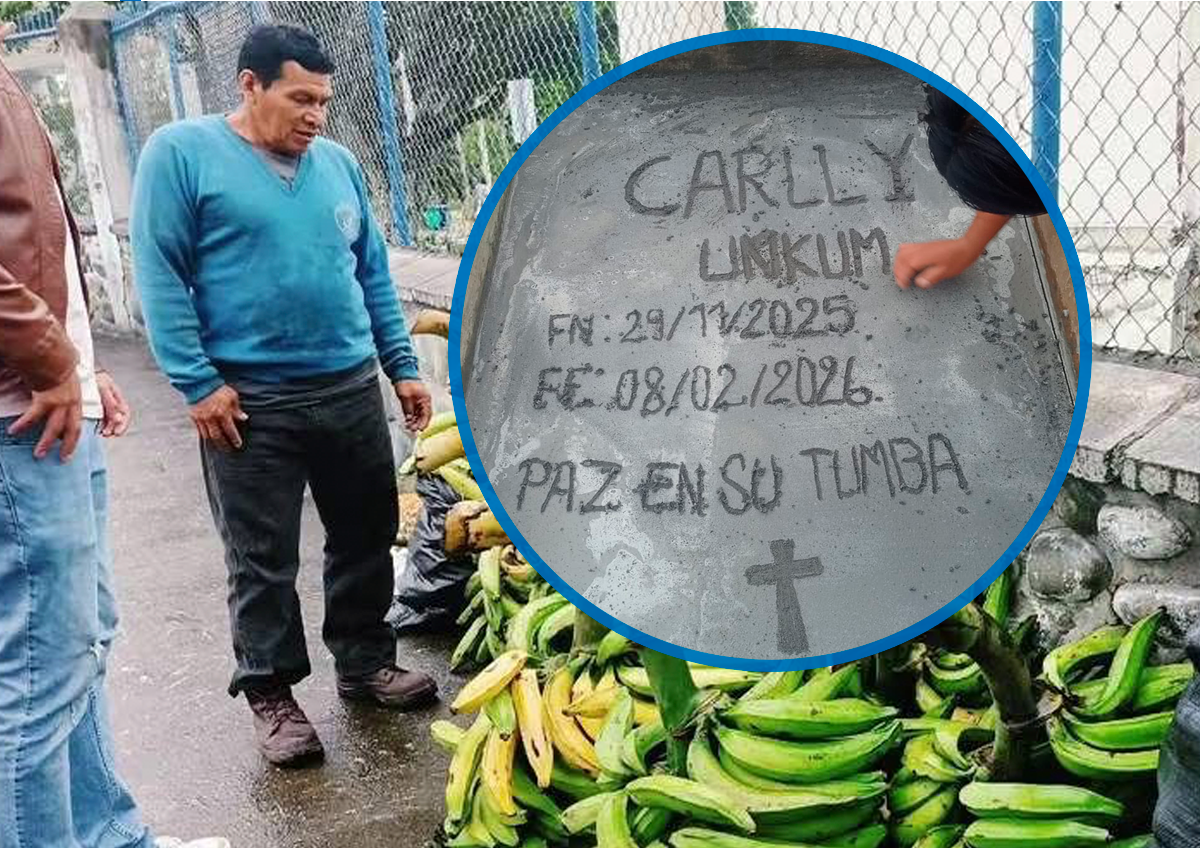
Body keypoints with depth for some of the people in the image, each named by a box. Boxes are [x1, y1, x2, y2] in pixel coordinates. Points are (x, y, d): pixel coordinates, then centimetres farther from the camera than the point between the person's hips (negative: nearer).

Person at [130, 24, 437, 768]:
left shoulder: (339, 163, 11)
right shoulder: (180, 153, -4)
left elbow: (374, 273, 15)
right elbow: (161, 276, -8)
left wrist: (403, 365, 11)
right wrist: (198, 382, -13)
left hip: (351, 388, 5)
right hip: (249, 402, -5)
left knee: (366, 536, 13)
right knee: (263, 560, 5)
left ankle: (366, 661, 31)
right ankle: (271, 693, 20)